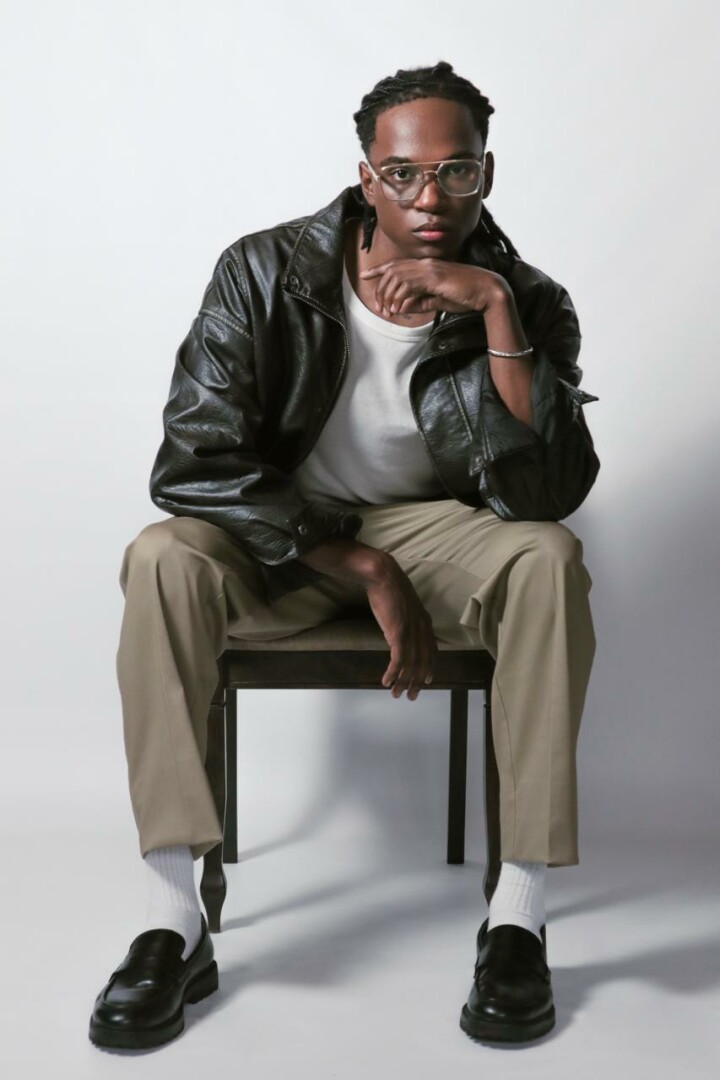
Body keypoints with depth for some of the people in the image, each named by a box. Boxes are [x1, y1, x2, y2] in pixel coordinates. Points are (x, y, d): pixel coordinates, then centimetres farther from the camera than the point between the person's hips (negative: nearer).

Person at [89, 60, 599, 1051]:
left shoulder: (526, 302, -12)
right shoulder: (265, 274, -14)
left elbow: (546, 493, -23)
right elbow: (194, 462, -19)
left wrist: (497, 310, -31)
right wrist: (363, 572, -24)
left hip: (433, 525, 1)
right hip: (279, 534, 0)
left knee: (552, 558, -31)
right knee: (164, 558, -31)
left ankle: (519, 917, -23)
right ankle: (173, 926, -26)